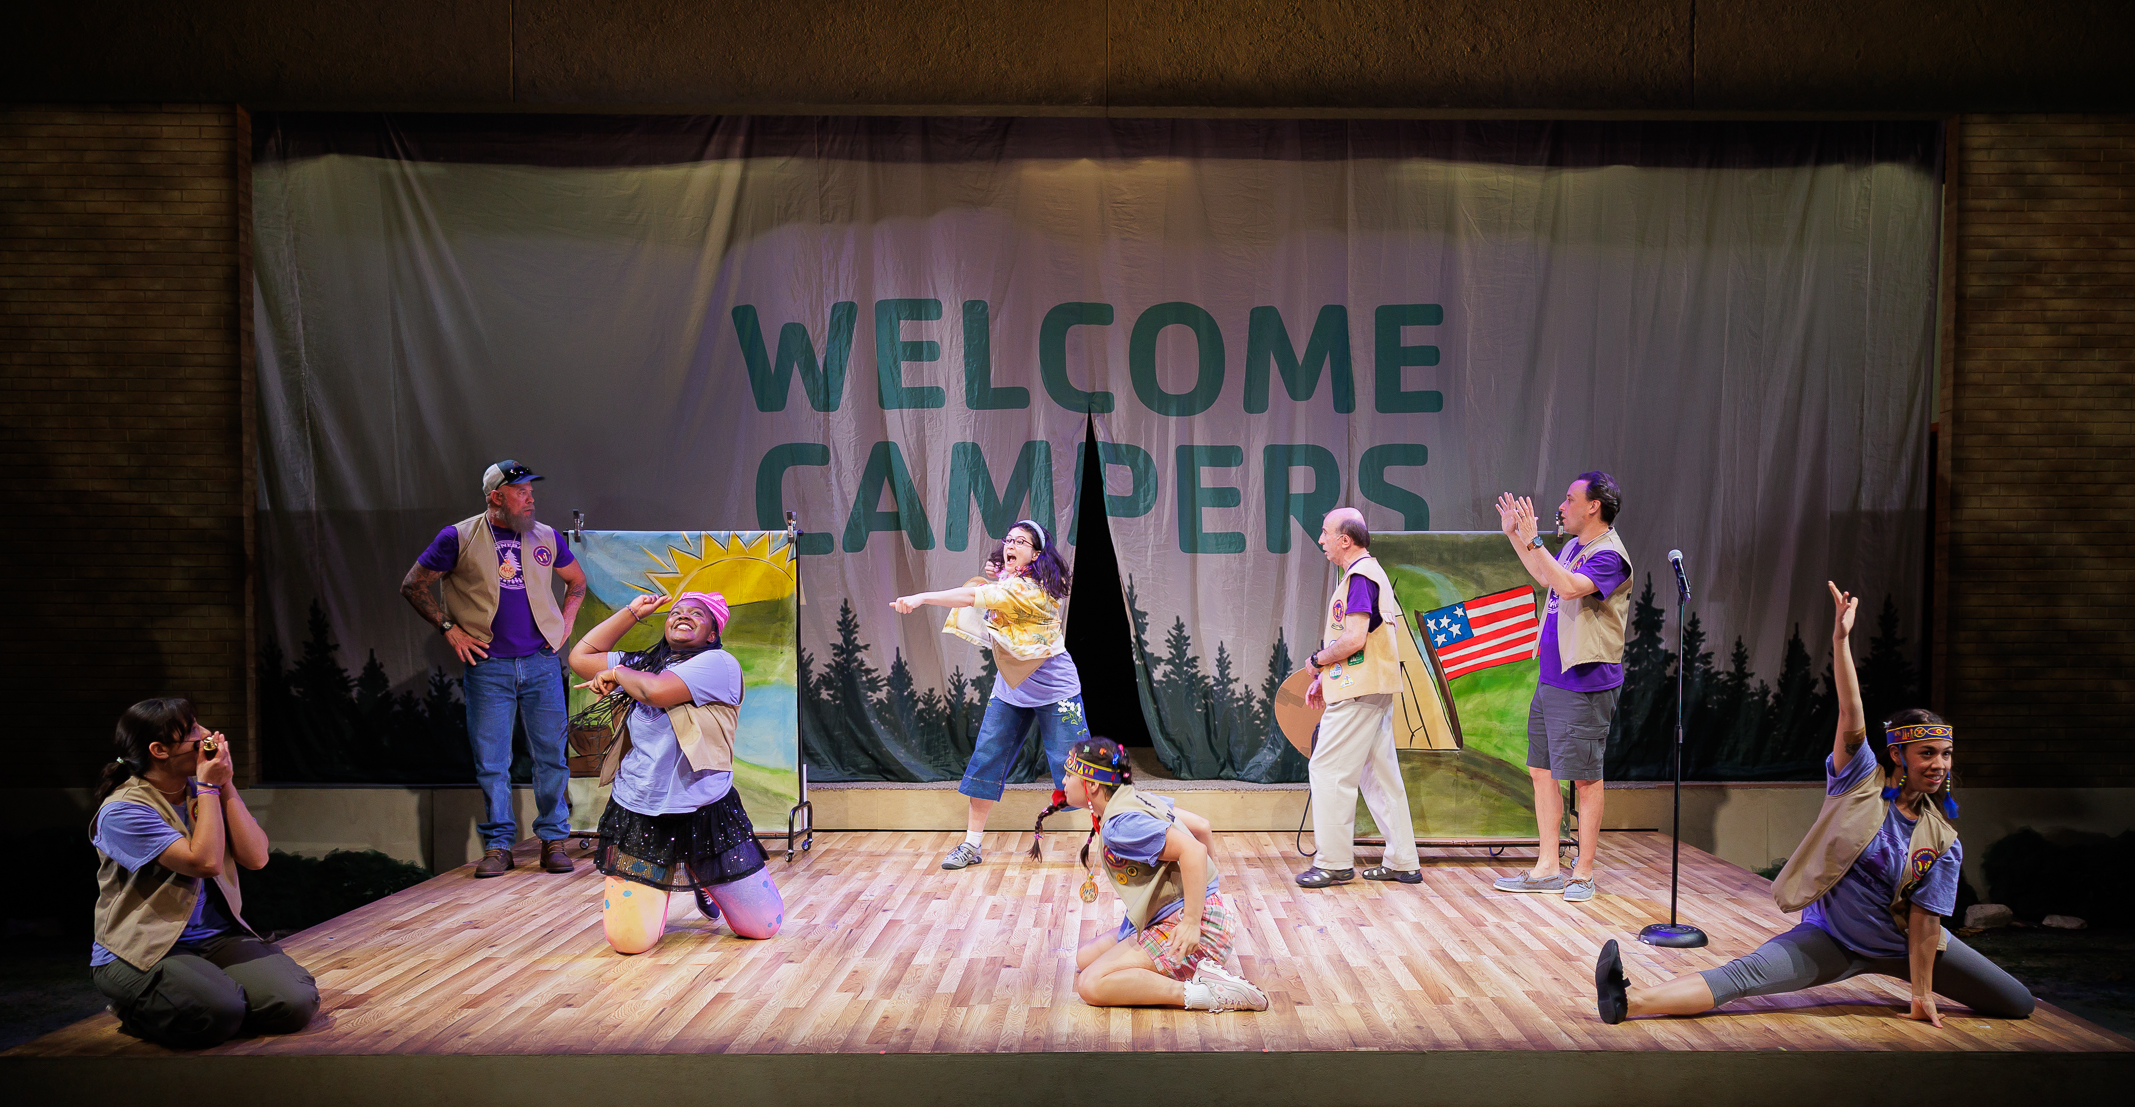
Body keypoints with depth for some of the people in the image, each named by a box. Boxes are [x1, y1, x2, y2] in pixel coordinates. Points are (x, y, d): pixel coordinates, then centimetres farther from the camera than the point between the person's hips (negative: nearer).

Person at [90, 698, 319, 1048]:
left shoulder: (201, 793, 10)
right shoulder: (122, 811, -12)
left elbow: (256, 857, -1)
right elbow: (205, 862, -21)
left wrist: (226, 784, -5)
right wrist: (209, 786, -12)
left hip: (217, 938, 6)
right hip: (142, 952, -6)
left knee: (295, 1003, -19)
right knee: (217, 1014, -32)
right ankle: (136, 1009, 1)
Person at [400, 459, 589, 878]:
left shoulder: (546, 537, 8)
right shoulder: (459, 538, -2)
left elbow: (577, 581, 24)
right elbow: (413, 585, 5)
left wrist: (565, 624, 11)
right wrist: (449, 628, -1)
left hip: (542, 663, 2)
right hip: (488, 667, -2)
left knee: (551, 754, 3)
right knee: (491, 760, 1)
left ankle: (554, 840, 13)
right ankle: (497, 845, 12)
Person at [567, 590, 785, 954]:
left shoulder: (719, 663, -7)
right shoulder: (642, 665, 11)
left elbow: (658, 690, -21)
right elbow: (580, 657, 16)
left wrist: (617, 673, -1)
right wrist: (632, 612, 14)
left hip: (706, 814, -3)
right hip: (638, 819, 3)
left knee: (765, 926, 3)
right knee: (629, 940, -9)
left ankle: (702, 882, 33)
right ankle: (663, 884, 24)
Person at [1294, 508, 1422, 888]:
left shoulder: (1359, 576, -14)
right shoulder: (1373, 572, 18)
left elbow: (1354, 639, -24)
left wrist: (1317, 659, -8)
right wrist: (1325, 677, 18)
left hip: (1357, 693, -10)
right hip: (1377, 689, 10)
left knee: (1329, 770, -5)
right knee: (1380, 775, 12)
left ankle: (1335, 863, -1)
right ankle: (1403, 862, 14)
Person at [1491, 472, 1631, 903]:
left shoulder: (1609, 554, -15)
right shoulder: (1574, 546, 13)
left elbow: (1569, 587, -32)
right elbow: (1547, 578, 33)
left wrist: (1533, 541, -28)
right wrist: (1514, 535, 30)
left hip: (1585, 684, -9)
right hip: (1551, 678, 9)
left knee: (1585, 778, -1)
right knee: (1542, 770, 11)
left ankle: (1583, 873, 8)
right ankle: (1548, 867, 19)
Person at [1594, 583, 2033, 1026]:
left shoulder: (1942, 840, -8)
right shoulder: (1863, 782, -12)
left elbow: (1925, 916, -11)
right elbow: (1851, 719, -26)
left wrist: (1922, 995, -15)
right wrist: (1841, 638, -40)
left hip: (1902, 946, 3)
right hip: (1830, 938, -2)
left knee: (2020, 1004, 1)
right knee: (1744, 974, -24)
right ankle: (1632, 1001, -38)